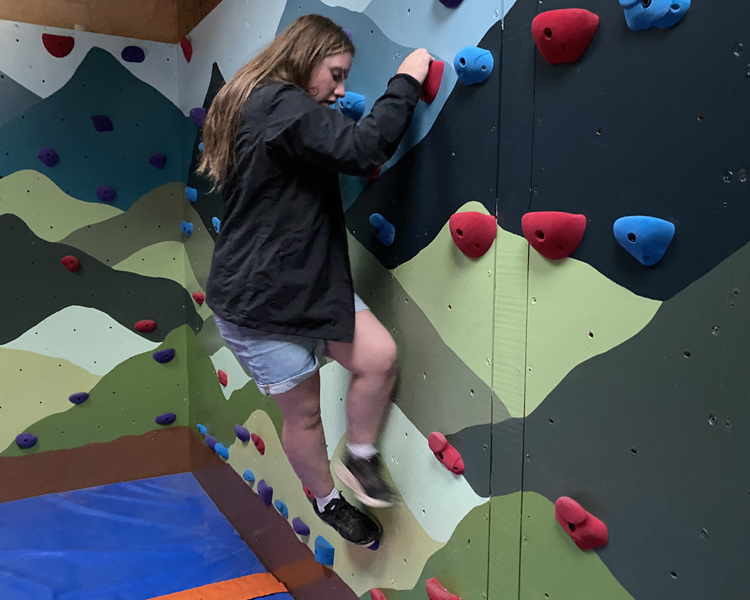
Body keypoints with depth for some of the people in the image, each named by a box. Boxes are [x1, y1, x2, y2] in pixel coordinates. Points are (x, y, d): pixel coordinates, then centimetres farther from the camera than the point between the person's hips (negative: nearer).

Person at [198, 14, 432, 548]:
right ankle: (328, 502, 34)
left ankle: (360, 457, 18)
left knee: (379, 356, -5)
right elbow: (363, 148, -30)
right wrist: (406, 81, -18)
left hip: (309, 279, 9)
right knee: (304, 412, 9)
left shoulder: (266, 107, 14)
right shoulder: (280, 105, -19)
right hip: (258, 302, -9)